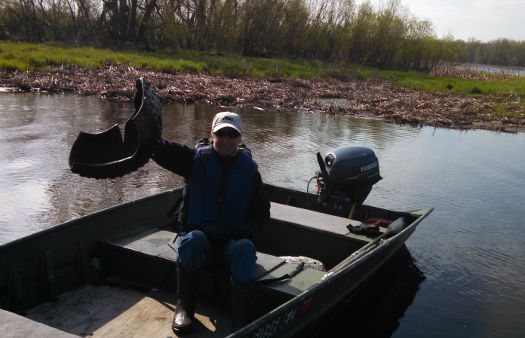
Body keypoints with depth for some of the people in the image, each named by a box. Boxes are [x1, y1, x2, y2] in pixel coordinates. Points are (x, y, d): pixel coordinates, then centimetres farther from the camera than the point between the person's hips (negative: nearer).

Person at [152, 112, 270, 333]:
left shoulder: (249, 169, 6)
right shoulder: (197, 160, 2)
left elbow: (262, 215, 7)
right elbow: (162, 149, -12)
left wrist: (245, 232, -14)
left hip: (232, 240, 1)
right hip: (199, 234, 0)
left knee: (245, 249, -32)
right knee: (193, 240, -34)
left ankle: (241, 318, -24)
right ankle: (184, 307, -19)